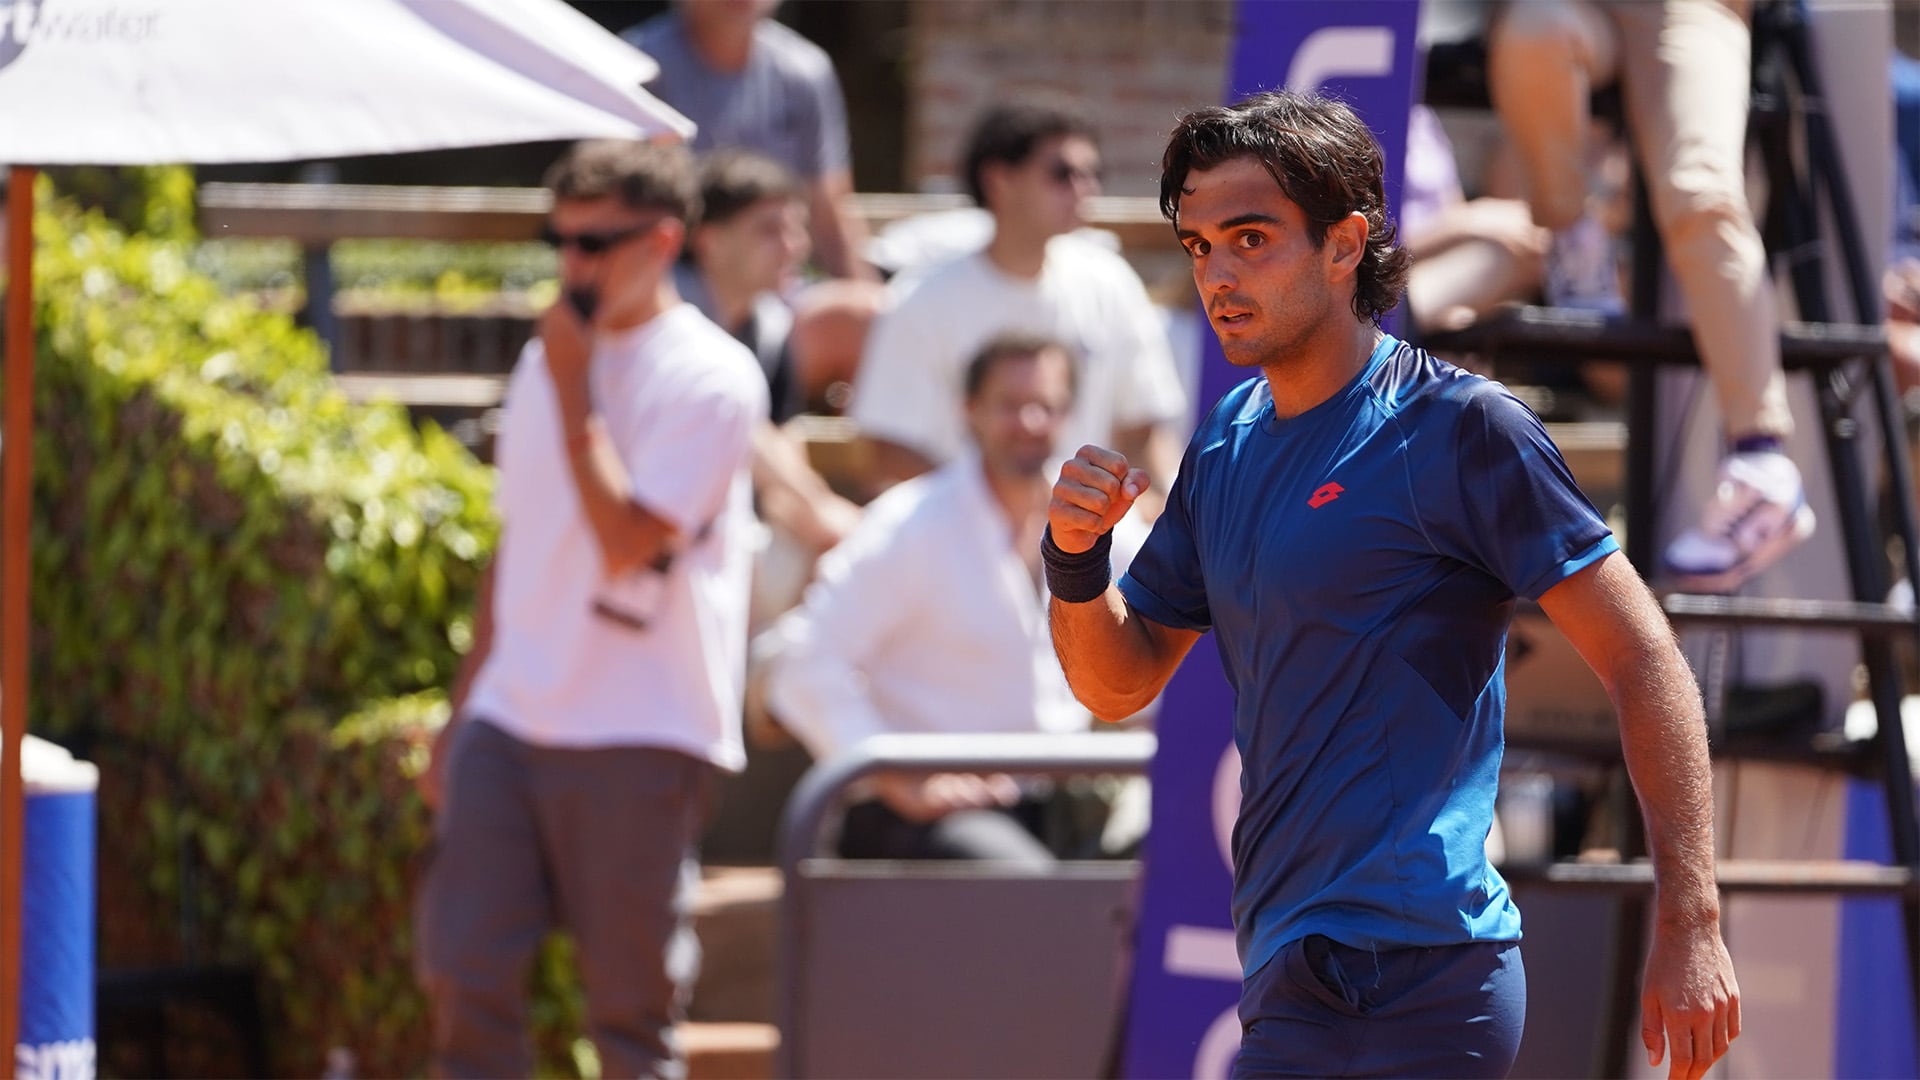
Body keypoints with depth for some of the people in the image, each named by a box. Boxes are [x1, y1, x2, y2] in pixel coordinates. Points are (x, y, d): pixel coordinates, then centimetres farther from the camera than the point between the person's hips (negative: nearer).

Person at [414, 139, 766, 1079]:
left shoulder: (709, 377, -7)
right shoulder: (547, 360, 14)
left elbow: (629, 540, -18)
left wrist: (574, 389, -13)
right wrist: (462, 712, 19)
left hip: (640, 731, -6)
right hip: (510, 718, 6)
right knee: (464, 973, -1)